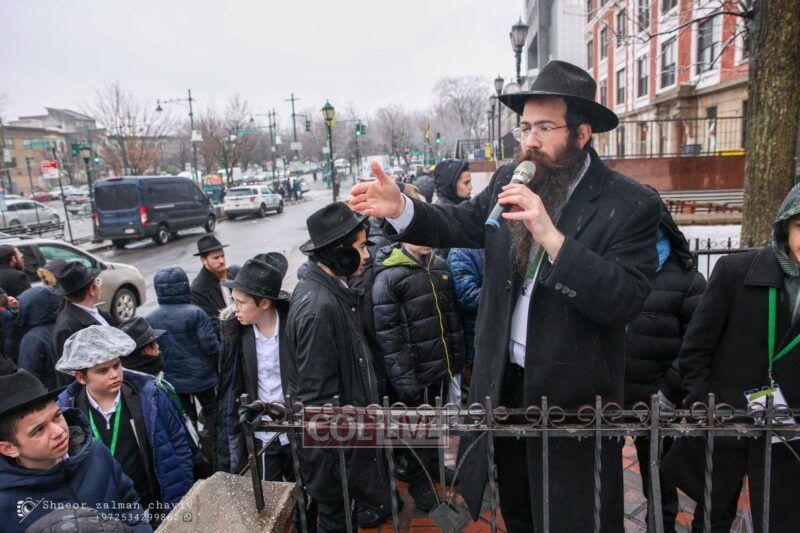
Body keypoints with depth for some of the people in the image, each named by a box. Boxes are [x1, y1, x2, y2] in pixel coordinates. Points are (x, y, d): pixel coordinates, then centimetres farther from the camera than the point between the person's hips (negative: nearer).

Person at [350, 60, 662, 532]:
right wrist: (401, 208, -15)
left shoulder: (631, 204, -16)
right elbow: (461, 224, 4)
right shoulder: (510, 180, 0)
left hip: (573, 396, -4)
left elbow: (627, 301, -24)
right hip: (506, 384, 5)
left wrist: (550, 235, -34)